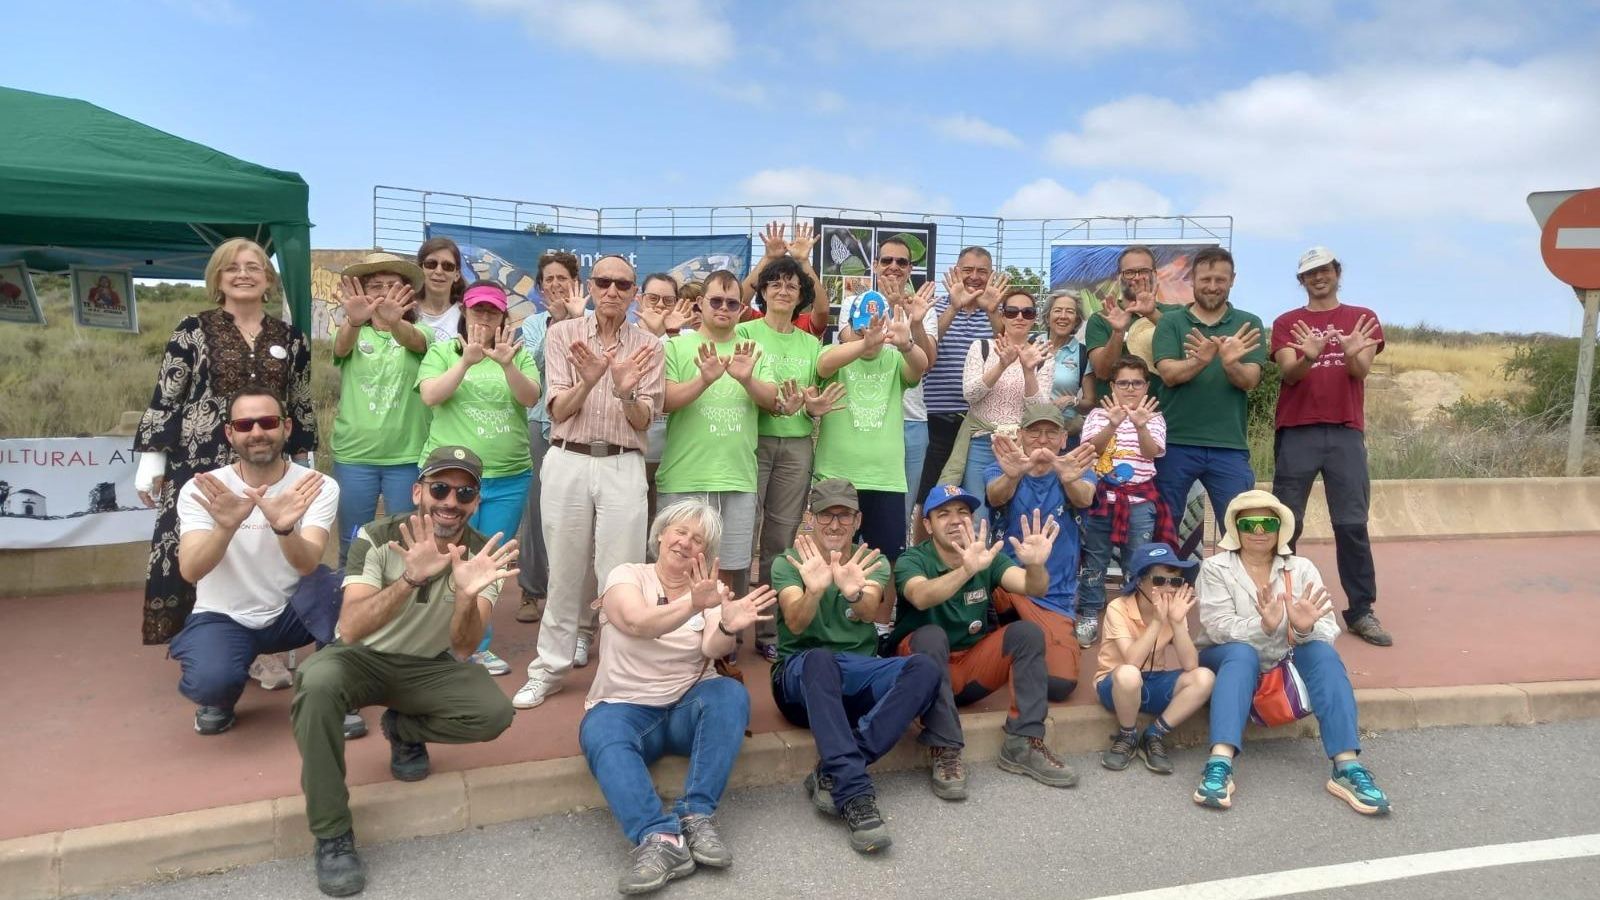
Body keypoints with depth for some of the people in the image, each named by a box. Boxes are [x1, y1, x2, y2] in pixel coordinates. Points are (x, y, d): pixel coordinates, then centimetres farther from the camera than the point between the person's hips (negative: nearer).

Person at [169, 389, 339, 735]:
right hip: (223, 618, 0)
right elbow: (190, 571, -24)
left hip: (291, 612, 1)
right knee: (211, 680, -33)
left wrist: (284, 528, -50)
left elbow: (307, 565, -27)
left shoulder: (318, 487, -12)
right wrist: (226, 526, -45)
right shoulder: (200, 489, -11)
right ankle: (219, 699, 8)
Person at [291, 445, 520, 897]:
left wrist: (468, 594, -47)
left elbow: (462, 649, -25)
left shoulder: (483, 555, -13)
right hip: (365, 659, -1)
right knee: (318, 681, -35)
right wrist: (411, 579, -48)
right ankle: (332, 836, -20)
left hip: (429, 667, 2)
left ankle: (404, 729, 8)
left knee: (494, 714, -25)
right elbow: (349, 630, -31)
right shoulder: (376, 538, -18)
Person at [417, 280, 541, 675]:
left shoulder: (519, 354, 8)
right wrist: (467, 361, -24)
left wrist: (506, 363, -26)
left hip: (508, 478, 2)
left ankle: (477, 647, 24)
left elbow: (530, 398, -8)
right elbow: (430, 396, -12)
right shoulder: (442, 352, 4)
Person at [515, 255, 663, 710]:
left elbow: (643, 422, -2)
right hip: (567, 462, 0)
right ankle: (549, 668, 24)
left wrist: (626, 393, -23)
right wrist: (588, 381, -24)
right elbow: (558, 411, -4)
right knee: (564, 572, 9)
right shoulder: (563, 333, 3)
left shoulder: (647, 345, 3)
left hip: (623, 467, 0)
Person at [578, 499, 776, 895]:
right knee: (600, 735, -34)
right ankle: (658, 837, -46)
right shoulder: (627, 576, -1)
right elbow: (638, 623, -24)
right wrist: (692, 605, -43)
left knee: (732, 694, -28)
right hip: (625, 707, -2)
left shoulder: (711, 589, 7)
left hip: (690, 705, 2)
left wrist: (729, 627, -38)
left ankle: (697, 816, -31)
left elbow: (714, 649, -13)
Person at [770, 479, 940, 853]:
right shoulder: (788, 563, 5)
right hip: (801, 678, -3)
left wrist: (856, 594, -38)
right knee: (820, 658, -37)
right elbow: (795, 623, -15)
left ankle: (832, 772, -31)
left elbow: (869, 612, -14)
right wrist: (813, 590, -37)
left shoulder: (873, 563, 10)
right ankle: (854, 792, -43)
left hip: (859, 675, 3)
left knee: (924, 667, -26)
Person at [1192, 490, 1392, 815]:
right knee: (1242, 653, -35)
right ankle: (1219, 766, -50)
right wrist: (1263, 626, -36)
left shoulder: (1301, 569, 3)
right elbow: (1218, 627, -18)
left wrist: (1306, 629, -33)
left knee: (1322, 652, -27)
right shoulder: (1216, 568, -4)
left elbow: (1328, 630, -9)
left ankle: (1348, 767, -35)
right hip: (1230, 659, -2)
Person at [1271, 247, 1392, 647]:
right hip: (1297, 432, 0)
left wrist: (1353, 354, -26)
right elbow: (1288, 374, -4)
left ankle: (1362, 611, 5)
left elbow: (1362, 371, -3)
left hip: (1346, 432, 0)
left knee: (1352, 524, -1)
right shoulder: (1287, 323, 9)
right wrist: (1307, 357, -27)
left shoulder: (1362, 318, 11)